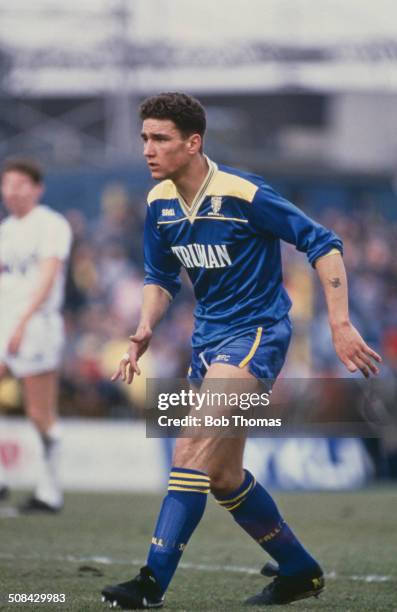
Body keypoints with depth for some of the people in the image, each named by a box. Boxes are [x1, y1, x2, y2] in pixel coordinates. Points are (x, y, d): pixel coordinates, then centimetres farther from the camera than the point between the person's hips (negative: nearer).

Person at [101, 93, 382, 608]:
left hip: (257, 331, -8)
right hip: (209, 337, 8)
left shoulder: (244, 194, -18)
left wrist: (340, 324, -20)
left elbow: (322, 244, -14)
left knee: (194, 447, -23)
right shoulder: (159, 203, 1)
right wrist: (144, 331, -3)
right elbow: (161, 278, 16)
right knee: (223, 477, 10)